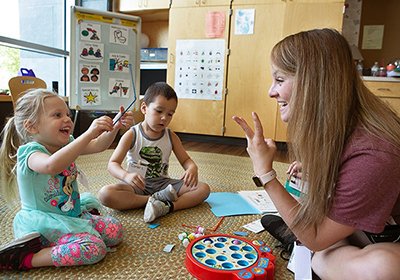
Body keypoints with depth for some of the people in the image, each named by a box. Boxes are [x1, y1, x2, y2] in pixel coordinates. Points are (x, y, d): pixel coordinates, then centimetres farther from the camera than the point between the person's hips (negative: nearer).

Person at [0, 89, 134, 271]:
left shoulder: (67, 144, 4)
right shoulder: (31, 152, -21)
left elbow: (98, 145, 7)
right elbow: (51, 165, -45)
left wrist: (115, 127, -13)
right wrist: (89, 134, -50)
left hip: (74, 212, 8)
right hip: (43, 221, -8)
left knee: (115, 231, -3)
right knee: (94, 249, -26)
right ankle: (23, 259, -13)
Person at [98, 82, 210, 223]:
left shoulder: (171, 136, 4)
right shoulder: (132, 135, -6)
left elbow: (185, 160, 7)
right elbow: (113, 164, -10)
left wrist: (192, 168, -19)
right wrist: (126, 176, -34)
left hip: (162, 183, 3)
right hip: (137, 185, -2)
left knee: (204, 188, -15)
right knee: (105, 194, -31)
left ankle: (166, 206, -34)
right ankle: (157, 199, -26)